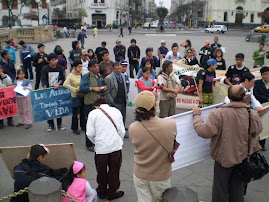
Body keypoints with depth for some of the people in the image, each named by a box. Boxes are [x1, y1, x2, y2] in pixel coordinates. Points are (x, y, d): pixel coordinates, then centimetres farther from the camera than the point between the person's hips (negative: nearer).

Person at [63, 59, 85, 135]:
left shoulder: (83, 74, 4)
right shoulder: (71, 75, -9)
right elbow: (65, 84, -20)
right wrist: (75, 89, -20)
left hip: (84, 95, 4)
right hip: (76, 96, -4)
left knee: (83, 112, 14)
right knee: (75, 113, 5)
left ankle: (83, 126, 30)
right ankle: (75, 128, 18)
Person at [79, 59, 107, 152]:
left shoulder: (100, 76, 16)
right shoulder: (86, 76, -6)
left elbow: (103, 85, 29)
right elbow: (82, 88, -16)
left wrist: (105, 87, 7)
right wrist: (93, 88, -18)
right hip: (90, 103, -7)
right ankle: (89, 144, 8)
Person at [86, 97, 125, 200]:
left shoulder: (93, 113, -1)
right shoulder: (116, 111, 5)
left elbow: (90, 133, -6)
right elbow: (122, 131, 2)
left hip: (101, 147, -1)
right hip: (116, 146, 1)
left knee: (101, 172, 18)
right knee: (114, 171, 16)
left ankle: (102, 192, 34)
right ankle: (112, 193, 29)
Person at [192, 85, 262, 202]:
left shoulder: (218, 114, -27)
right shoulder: (253, 115, -16)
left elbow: (204, 132, -27)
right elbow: (258, 131, 3)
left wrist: (197, 116, -13)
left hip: (223, 158, -3)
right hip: (243, 158, 3)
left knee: (220, 190, 17)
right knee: (238, 190, 23)